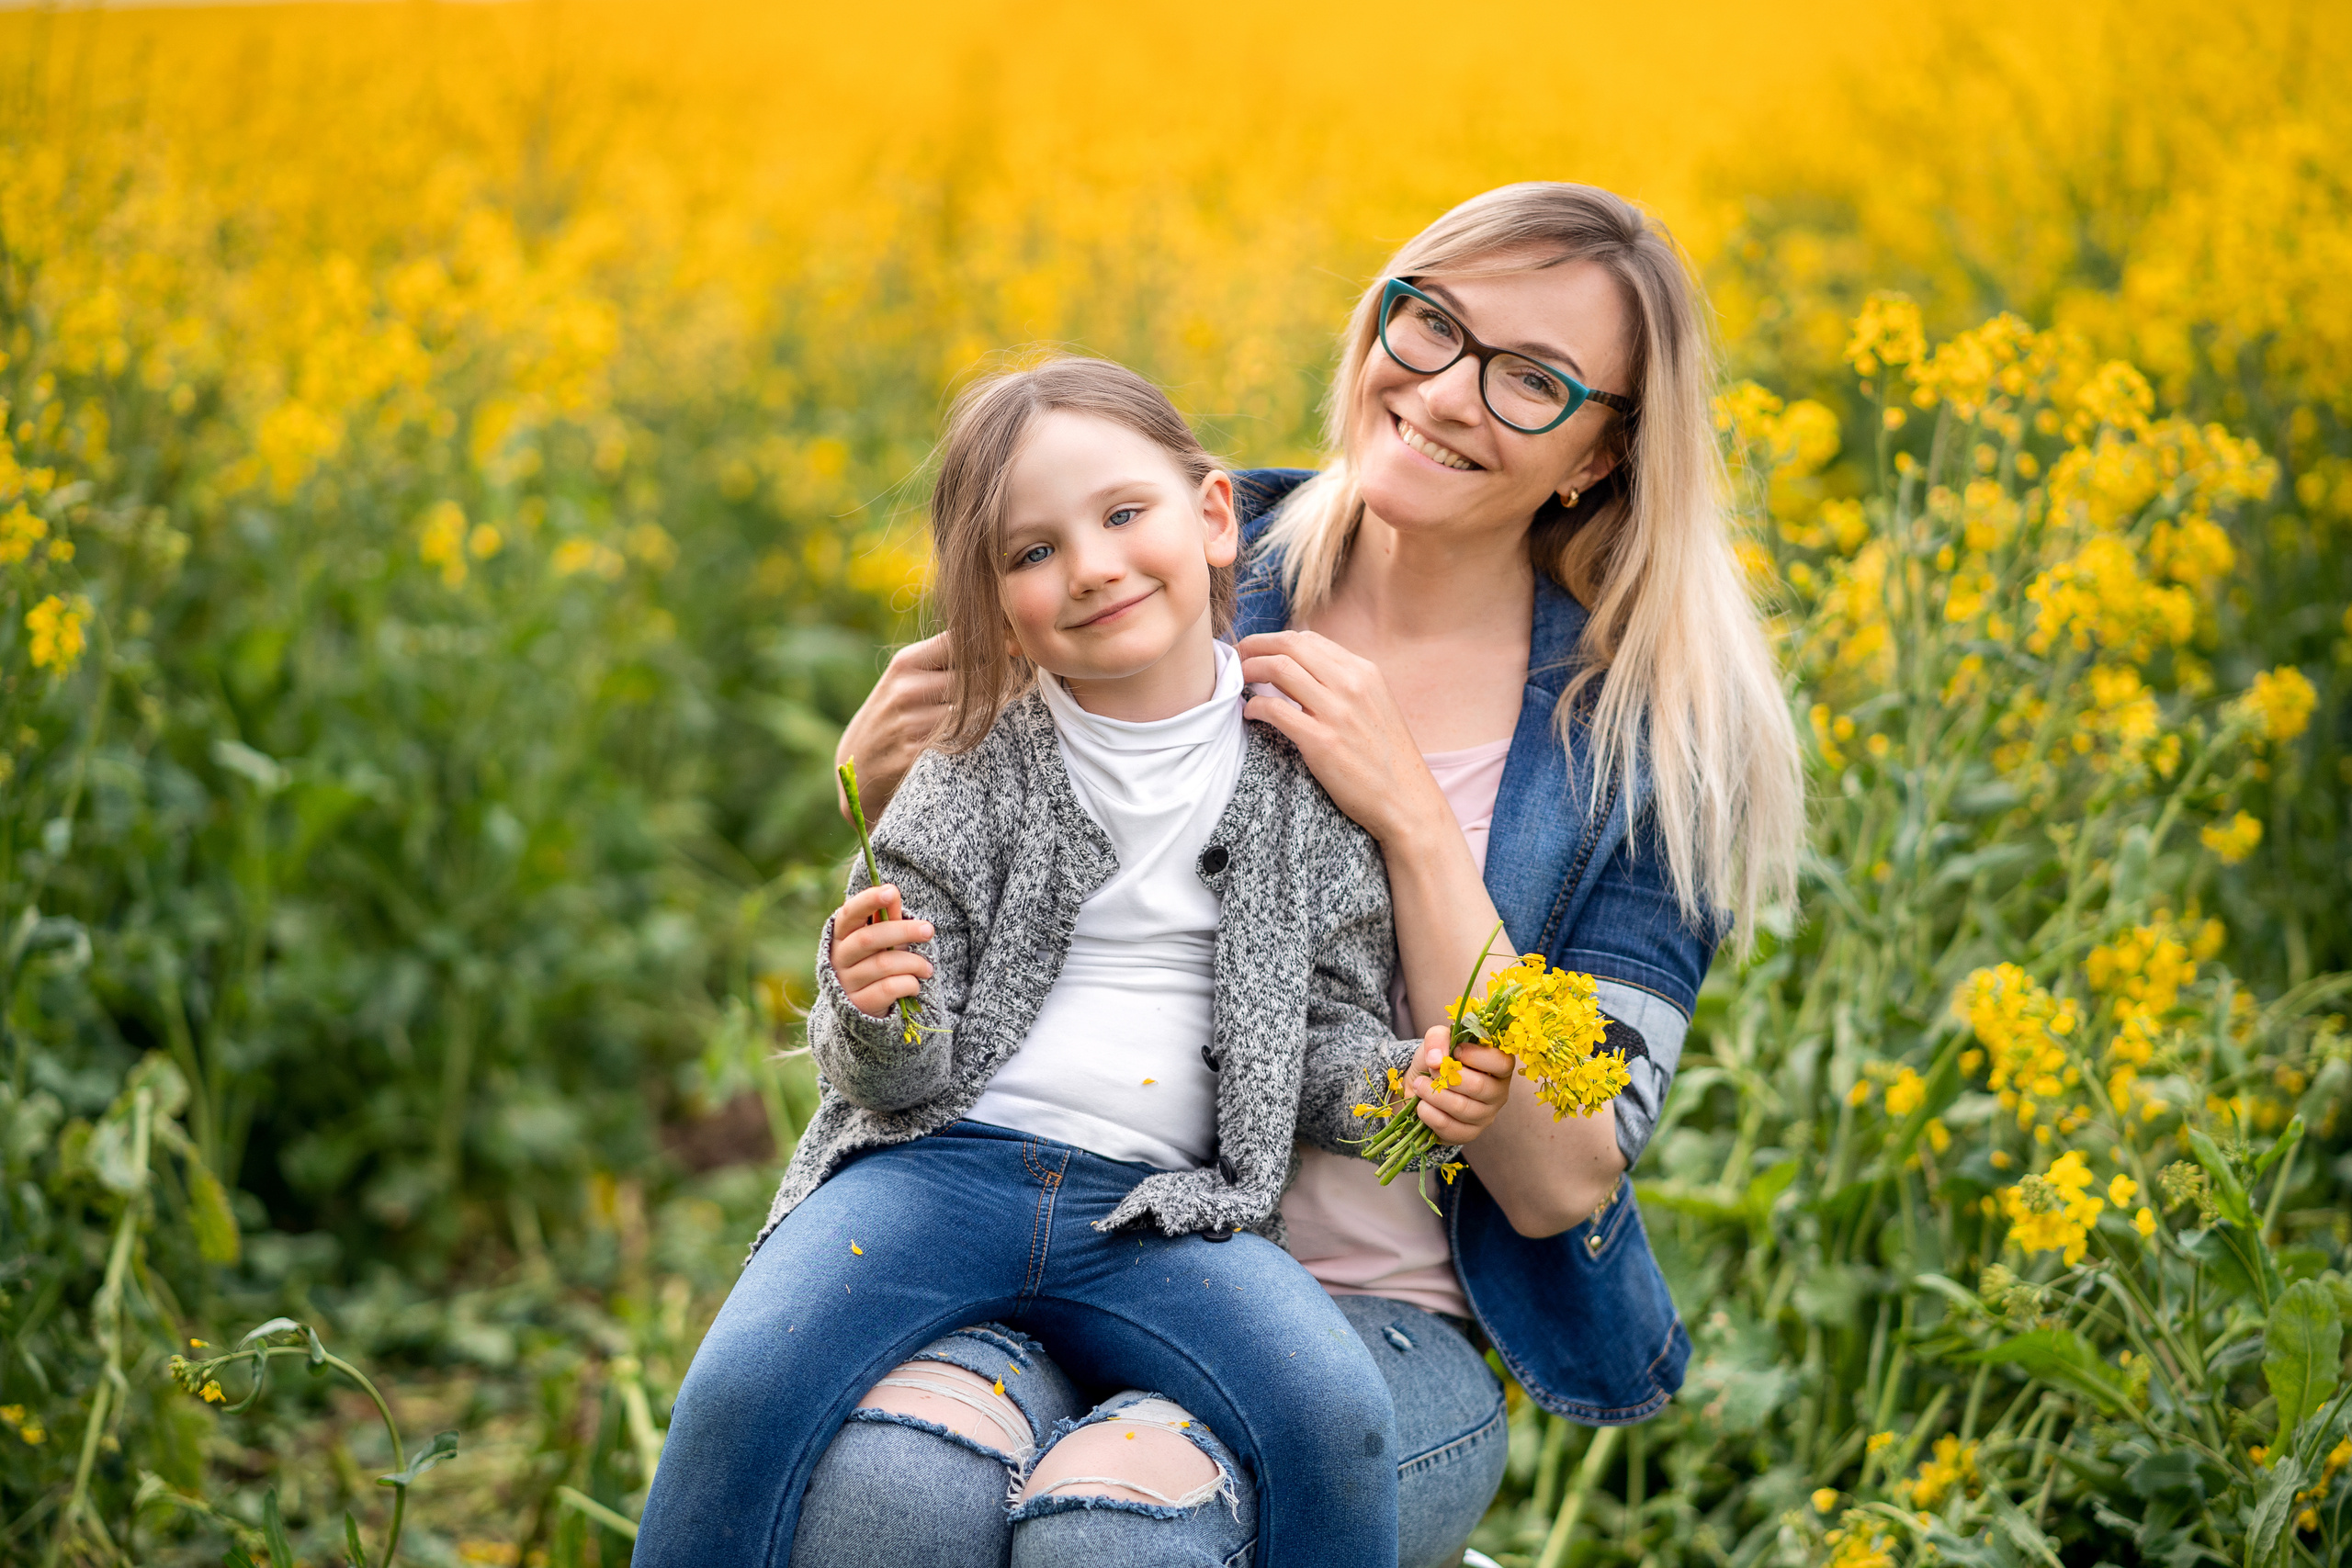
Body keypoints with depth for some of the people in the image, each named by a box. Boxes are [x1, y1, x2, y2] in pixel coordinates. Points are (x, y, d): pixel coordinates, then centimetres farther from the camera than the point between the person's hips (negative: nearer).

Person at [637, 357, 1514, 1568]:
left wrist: (1408, 1082, -6)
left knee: (1337, 1416, -28)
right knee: (746, 1387, -27)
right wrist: (874, 1016, -18)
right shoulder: (979, 775, 5)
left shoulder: (1305, 773, 7)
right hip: (940, 1161, 0)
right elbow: (897, 1078, 5)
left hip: (1162, 1213, 0)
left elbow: (1327, 1028, 15)